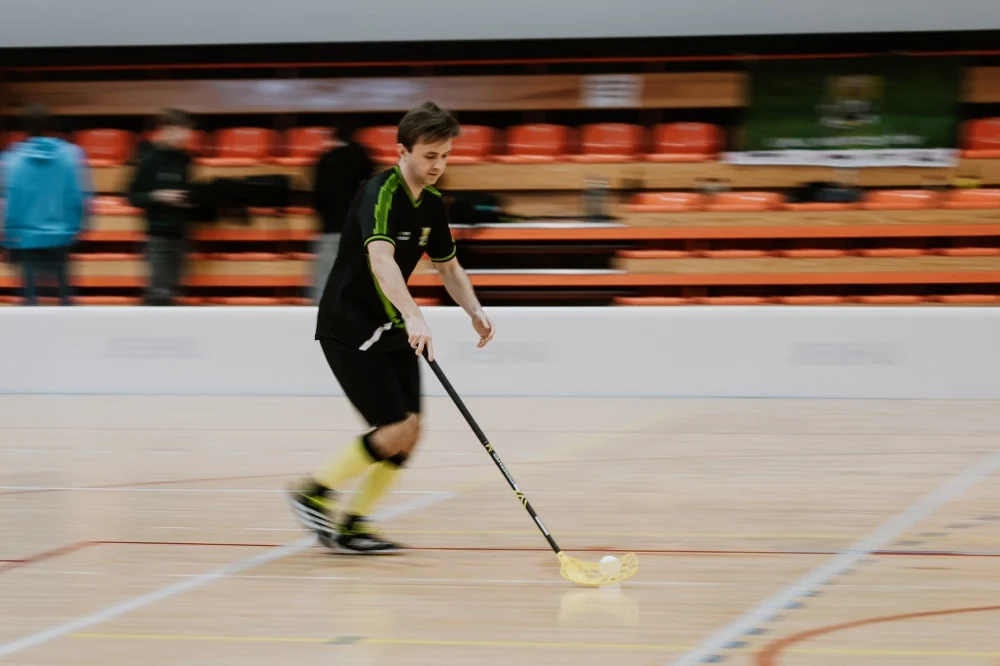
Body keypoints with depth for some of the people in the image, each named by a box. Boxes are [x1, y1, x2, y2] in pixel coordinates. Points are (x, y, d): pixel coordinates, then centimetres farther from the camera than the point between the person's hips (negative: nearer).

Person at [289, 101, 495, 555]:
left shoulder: (431, 204, 6)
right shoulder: (381, 194, -21)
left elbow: (448, 265, 22)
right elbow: (380, 258, -38)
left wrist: (474, 310, 4)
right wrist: (413, 317, -51)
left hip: (391, 329, 8)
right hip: (348, 326, -8)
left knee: (410, 432, 2)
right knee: (396, 428, -15)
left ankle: (350, 526, 12)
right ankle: (314, 491, 2)